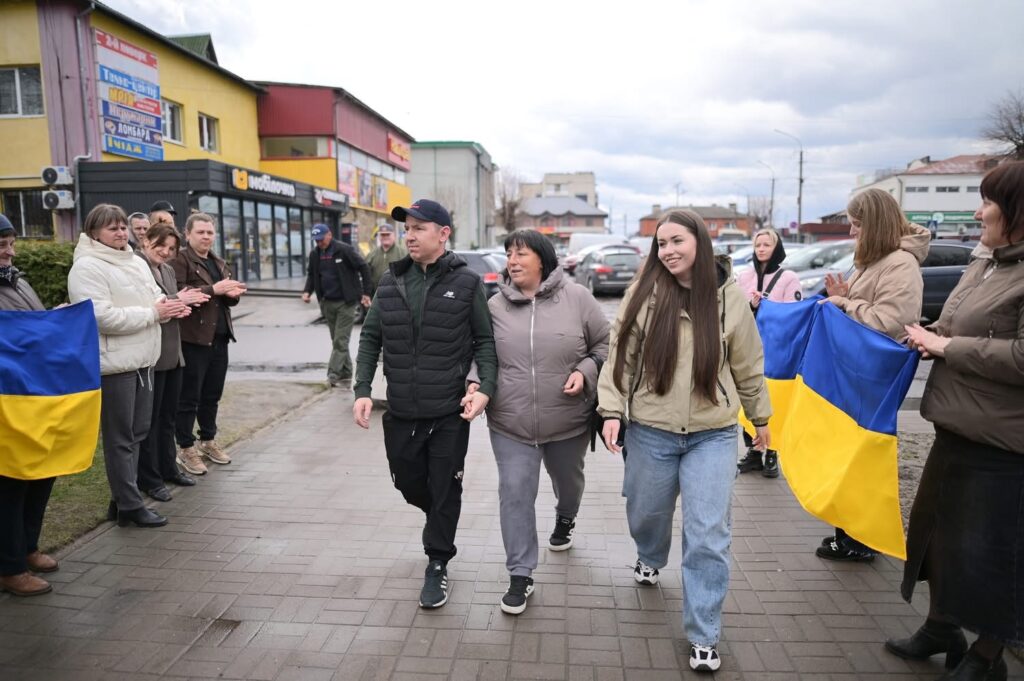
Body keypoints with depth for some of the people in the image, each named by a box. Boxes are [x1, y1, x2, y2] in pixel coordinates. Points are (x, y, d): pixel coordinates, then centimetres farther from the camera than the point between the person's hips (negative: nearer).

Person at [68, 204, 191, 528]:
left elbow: (155, 297, 17)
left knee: (137, 432, 15)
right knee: (121, 438, 1)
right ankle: (130, 505, 11)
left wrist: (170, 306, -7)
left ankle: (122, 499, 27)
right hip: (113, 363, -8)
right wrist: (153, 314, -19)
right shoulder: (87, 267, -12)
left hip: (142, 359, 8)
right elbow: (101, 316, -21)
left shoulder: (136, 262, 13)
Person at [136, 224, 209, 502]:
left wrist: (187, 301, -1)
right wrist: (177, 300, -20)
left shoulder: (168, 270, 15)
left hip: (173, 353, 8)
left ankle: (168, 468, 30)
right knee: (149, 419, 2)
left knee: (168, 416, 17)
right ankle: (149, 479, 13)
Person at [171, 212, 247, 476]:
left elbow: (229, 299, 18)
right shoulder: (180, 260, -6)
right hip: (193, 339, -7)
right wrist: (213, 289, -24)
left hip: (219, 338, 7)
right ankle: (186, 448, 10)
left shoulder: (219, 263, 18)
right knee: (189, 397, 0)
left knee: (212, 395, 15)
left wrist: (233, 294, -5)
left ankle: (208, 441, 28)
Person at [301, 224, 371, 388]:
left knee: (341, 340, -7)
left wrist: (366, 293, -10)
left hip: (346, 302, -6)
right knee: (336, 340, 10)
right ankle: (345, 376, 17)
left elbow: (363, 268, -8)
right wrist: (307, 291, 2)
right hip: (327, 303, 6)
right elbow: (311, 274, 20)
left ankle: (333, 374, -6)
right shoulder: (314, 254, 7)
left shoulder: (344, 250, -10)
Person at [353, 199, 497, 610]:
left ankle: (437, 565, 26)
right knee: (409, 484, 18)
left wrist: (485, 388, -16)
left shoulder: (466, 282, -6)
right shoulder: (391, 282, 4)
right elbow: (371, 338, 8)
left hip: (450, 412, -4)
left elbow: (485, 341, -2)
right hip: (400, 411, 4)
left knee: (445, 490, 6)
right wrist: (362, 390, -1)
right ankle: (439, 520, 49)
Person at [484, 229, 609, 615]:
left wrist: (585, 371, -15)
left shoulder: (576, 297, -8)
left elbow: (605, 344, 1)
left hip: (568, 420, 0)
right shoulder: (495, 306, -3)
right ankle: (520, 575, 14)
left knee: (568, 480, 24)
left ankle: (565, 519, 59)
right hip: (510, 423, 0)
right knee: (515, 494, -1)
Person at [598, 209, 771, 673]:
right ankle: (650, 560, 55)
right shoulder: (644, 292, -6)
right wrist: (612, 410, -10)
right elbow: (620, 355, -2)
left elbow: (748, 365, 7)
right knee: (646, 515, 19)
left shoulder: (729, 296, -3)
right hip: (650, 431, 1)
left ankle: (703, 637, 17)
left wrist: (760, 417, 15)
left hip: (714, 434, 0)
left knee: (708, 536, 1)